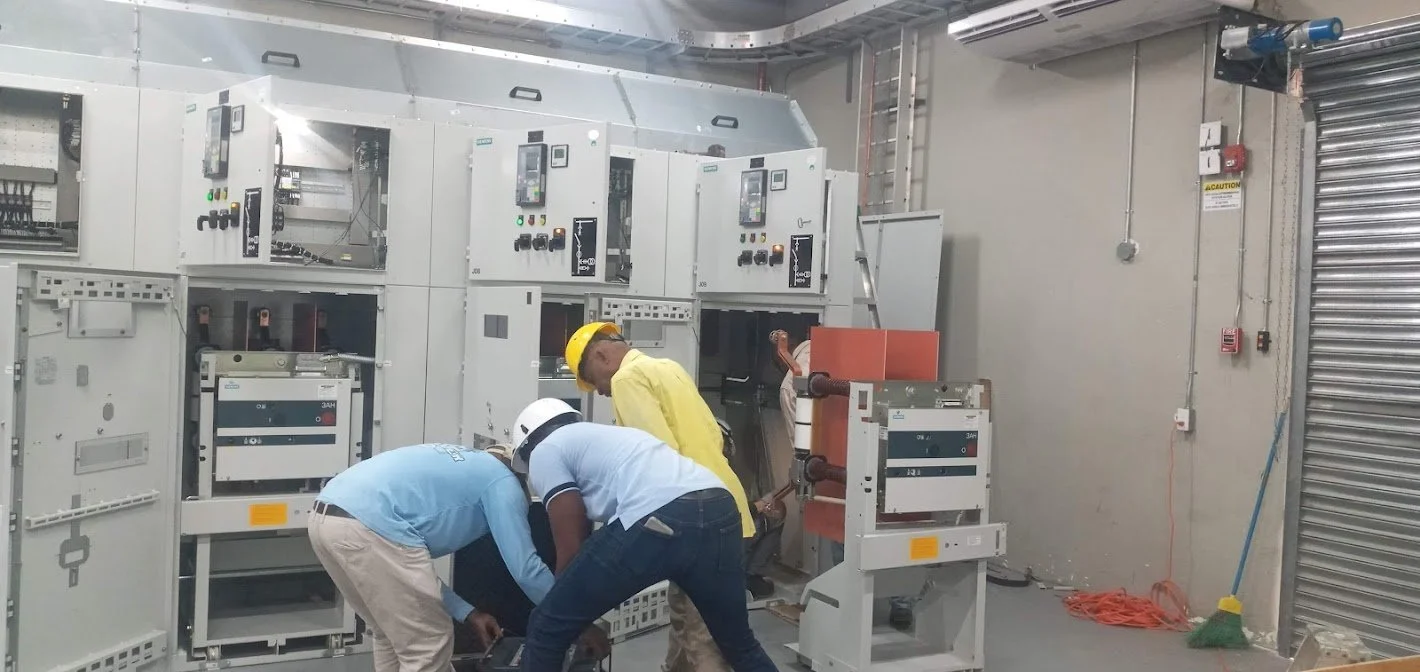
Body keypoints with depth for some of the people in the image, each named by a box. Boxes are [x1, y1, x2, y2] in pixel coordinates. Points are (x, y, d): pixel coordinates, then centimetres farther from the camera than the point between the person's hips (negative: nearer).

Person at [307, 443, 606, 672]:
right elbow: (525, 567, 6)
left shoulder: (455, 468, 34)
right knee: (428, 647, 4)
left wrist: (466, 613, 33)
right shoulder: (503, 481, 11)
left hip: (325, 517, 9)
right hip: (369, 526, -9)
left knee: (393, 636, 25)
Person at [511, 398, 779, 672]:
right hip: (720, 510, 8)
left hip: (656, 523, -8)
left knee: (546, 629, 11)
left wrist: (582, 620, 25)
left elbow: (571, 549, 10)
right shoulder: (602, 436, 41)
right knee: (739, 642, 29)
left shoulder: (544, 453, 18)